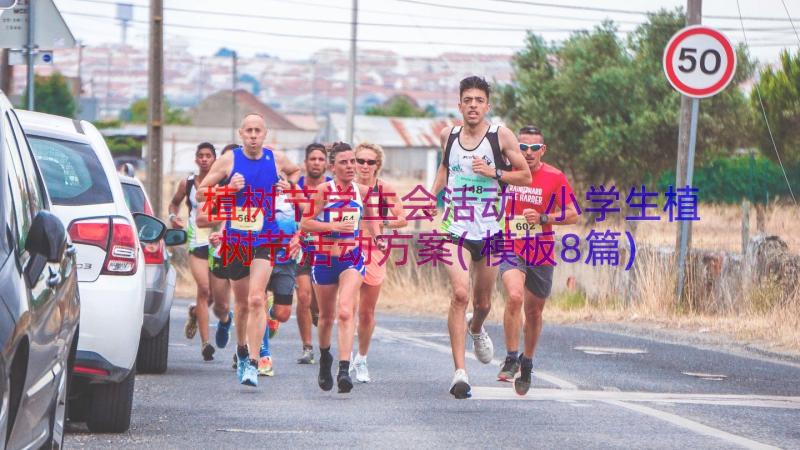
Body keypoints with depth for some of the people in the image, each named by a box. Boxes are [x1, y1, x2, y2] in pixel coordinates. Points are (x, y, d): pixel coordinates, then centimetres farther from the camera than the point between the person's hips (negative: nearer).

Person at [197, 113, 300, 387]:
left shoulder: (276, 159, 3)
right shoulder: (229, 160, -1)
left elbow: (295, 171, 27)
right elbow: (201, 192, 2)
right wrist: (228, 189, -14)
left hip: (265, 240, -1)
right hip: (235, 239, 1)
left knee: (256, 298, -18)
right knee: (242, 304, 12)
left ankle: (252, 364, -21)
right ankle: (242, 351, 39)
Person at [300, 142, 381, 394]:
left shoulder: (362, 191, 2)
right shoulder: (323, 191, -9)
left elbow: (370, 218, 22)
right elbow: (305, 224, -11)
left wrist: (377, 237, 6)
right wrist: (333, 226, -22)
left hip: (353, 258, 0)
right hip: (325, 258, 0)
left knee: (345, 312, -19)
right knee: (327, 316, 14)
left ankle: (344, 370, -27)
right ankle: (325, 357, 42)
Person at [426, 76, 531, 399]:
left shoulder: (501, 136, -3)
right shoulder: (448, 136, 5)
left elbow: (525, 177, 1)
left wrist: (494, 173, -14)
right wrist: (433, 193, 10)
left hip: (489, 231, 0)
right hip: (455, 229, 0)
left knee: (483, 302, 13)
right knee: (460, 294, -19)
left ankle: (476, 329, 53)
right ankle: (460, 372, -21)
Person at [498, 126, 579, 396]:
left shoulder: (555, 178, -5)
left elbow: (572, 215, -3)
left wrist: (543, 218, -16)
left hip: (541, 254, 1)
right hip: (511, 249, -1)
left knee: (534, 310, 13)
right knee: (514, 296, -26)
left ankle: (527, 363, 35)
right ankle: (511, 358, -15)